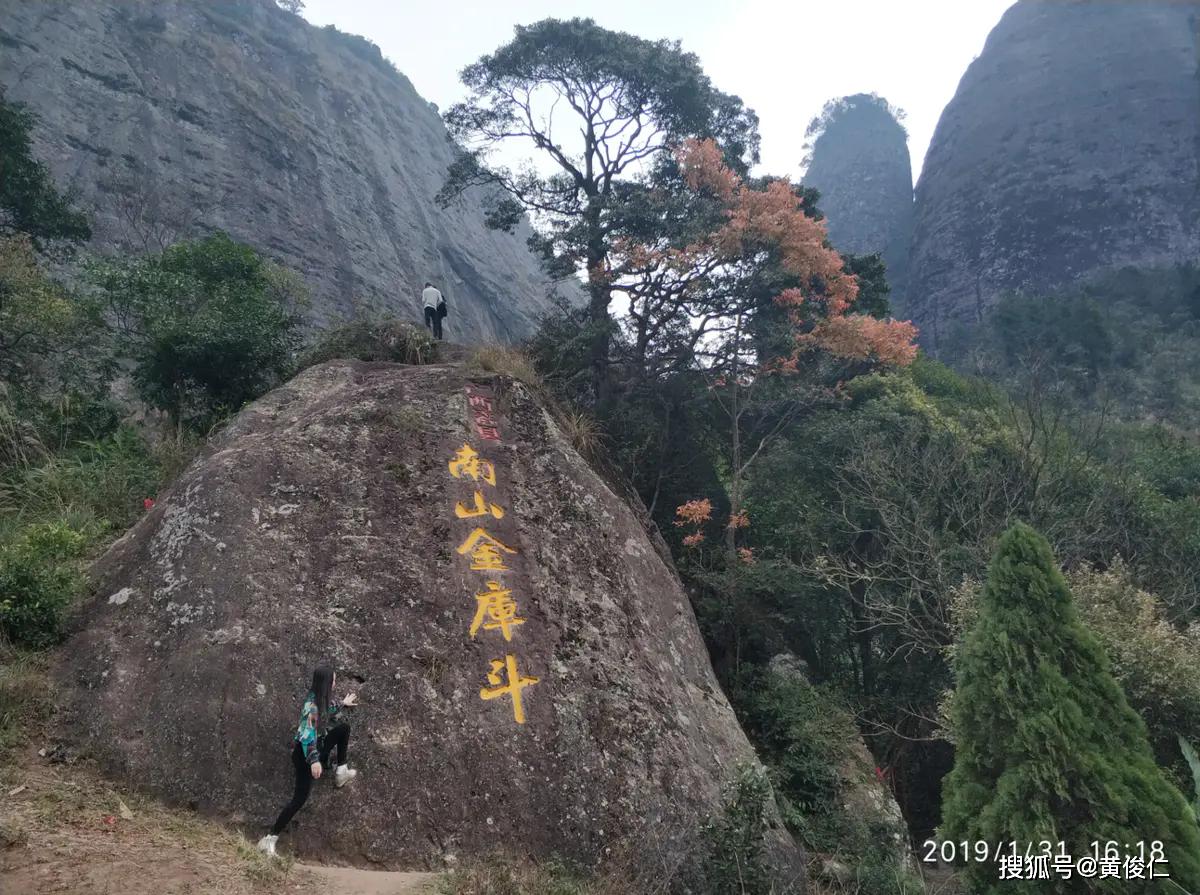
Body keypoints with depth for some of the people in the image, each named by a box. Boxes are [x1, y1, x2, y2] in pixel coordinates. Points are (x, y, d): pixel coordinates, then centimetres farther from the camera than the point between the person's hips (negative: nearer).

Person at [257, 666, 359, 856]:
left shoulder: (323, 698, 0)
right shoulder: (312, 705, -28)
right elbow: (306, 735, -35)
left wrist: (343, 704, 28)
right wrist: (313, 760, -41)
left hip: (317, 748, 9)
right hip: (304, 752, -9)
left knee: (344, 728, 10)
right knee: (300, 798, -10)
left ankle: (341, 771, 18)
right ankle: (270, 838, -5)